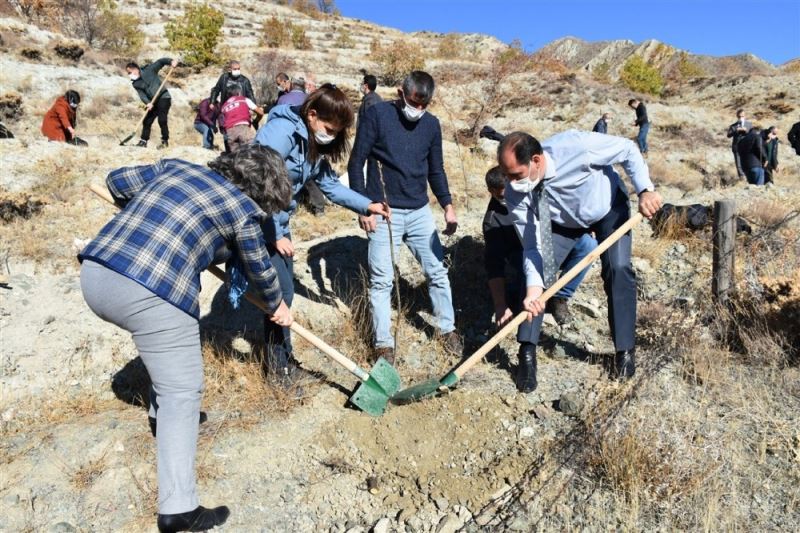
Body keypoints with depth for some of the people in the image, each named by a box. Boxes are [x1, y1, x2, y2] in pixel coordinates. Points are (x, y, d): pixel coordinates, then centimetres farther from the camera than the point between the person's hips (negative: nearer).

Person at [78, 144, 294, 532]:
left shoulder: (176, 167, 19)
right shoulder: (241, 208, 4)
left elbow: (118, 181, 26)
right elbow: (259, 269, 15)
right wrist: (276, 307, 33)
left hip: (94, 274, 8)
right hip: (151, 294, -8)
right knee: (182, 392, 3)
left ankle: (162, 411, 50)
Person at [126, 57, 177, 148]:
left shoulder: (149, 69, -4)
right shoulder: (135, 83, 5)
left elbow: (161, 62, -4)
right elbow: (141, 94, -7)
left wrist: (171, 61, -21)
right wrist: (147, 103, -25)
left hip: (163, 98, -6)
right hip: (152, 102, 6)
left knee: (162, 120, -15)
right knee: (147, 121, 6)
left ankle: (165, 141, -4)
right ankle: (143, 141, 18)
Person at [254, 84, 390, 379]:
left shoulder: (314, 143, 5)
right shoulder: (282, 131, -22)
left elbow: (330, 184, 11)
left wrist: (367, 205, 0)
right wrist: (275, 236, -22)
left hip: (278, 221, 9)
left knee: (284, 288, 14)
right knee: (281, 291, -7)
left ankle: (283, 356, 30)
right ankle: (279, 366, 10)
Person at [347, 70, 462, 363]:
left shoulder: (431, 124, 7)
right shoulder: (376, 114, -6)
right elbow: (356, 163, -5)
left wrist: (447, 205, 8)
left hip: (420, 211, 4)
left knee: (437, 271, 8)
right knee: (381, 279, -1)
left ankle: (448, 329, 27)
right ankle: (383, 343, 12)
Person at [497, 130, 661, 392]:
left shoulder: (576, 146, -39)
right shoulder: (515, 195, -30)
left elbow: (627, 149, -22)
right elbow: (532, 246, -25)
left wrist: (645, 190, -31)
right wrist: (533, 289, -38)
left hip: (609, 208, -2)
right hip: (562, 221, 2)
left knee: (618, 268, -19)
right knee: (535, 270, -14)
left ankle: (625, 350, 0)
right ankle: (527, 354, -5)